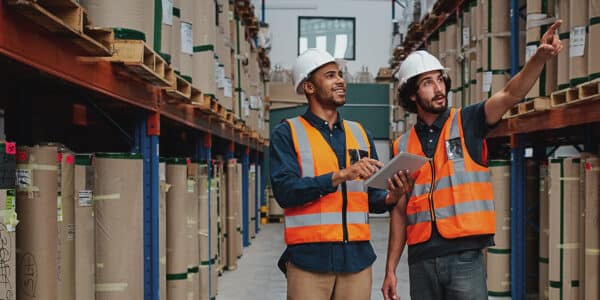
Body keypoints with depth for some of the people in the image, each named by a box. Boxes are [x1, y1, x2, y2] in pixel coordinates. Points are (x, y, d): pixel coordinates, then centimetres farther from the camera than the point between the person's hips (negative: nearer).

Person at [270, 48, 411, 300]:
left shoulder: (360, 134, 16)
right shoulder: (287, 134, 2)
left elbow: (371, 197, 16)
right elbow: (285, 190, -13)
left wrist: (391, 198, -7)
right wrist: (341, 175, -20)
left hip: (357, 258, 4)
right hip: (309, 258, -4)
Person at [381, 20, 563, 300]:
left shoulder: (467, 122, 2)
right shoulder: (403, 146, 9)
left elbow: (511, 94, -15)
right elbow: (400, 211, 11)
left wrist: (540, 57, -33)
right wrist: (390, 269, 7)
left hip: (464, 256, -3)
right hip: (421, 260, 3)